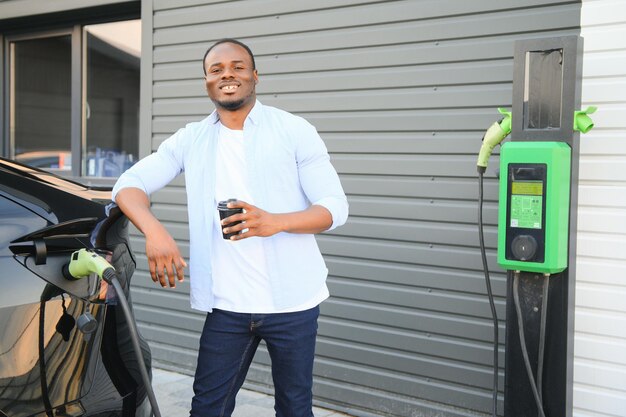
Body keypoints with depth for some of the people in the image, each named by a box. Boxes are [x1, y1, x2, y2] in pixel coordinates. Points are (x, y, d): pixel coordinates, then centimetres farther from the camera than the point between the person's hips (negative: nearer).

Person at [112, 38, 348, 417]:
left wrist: (275, 222, -26)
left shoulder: (294, 130, -2)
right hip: (227, 304, 2)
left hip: (292, 301, -2)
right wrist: (155, 231, -22)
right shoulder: (191, 139, 6)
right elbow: (129, 184, 0)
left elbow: (335, 207, -6)